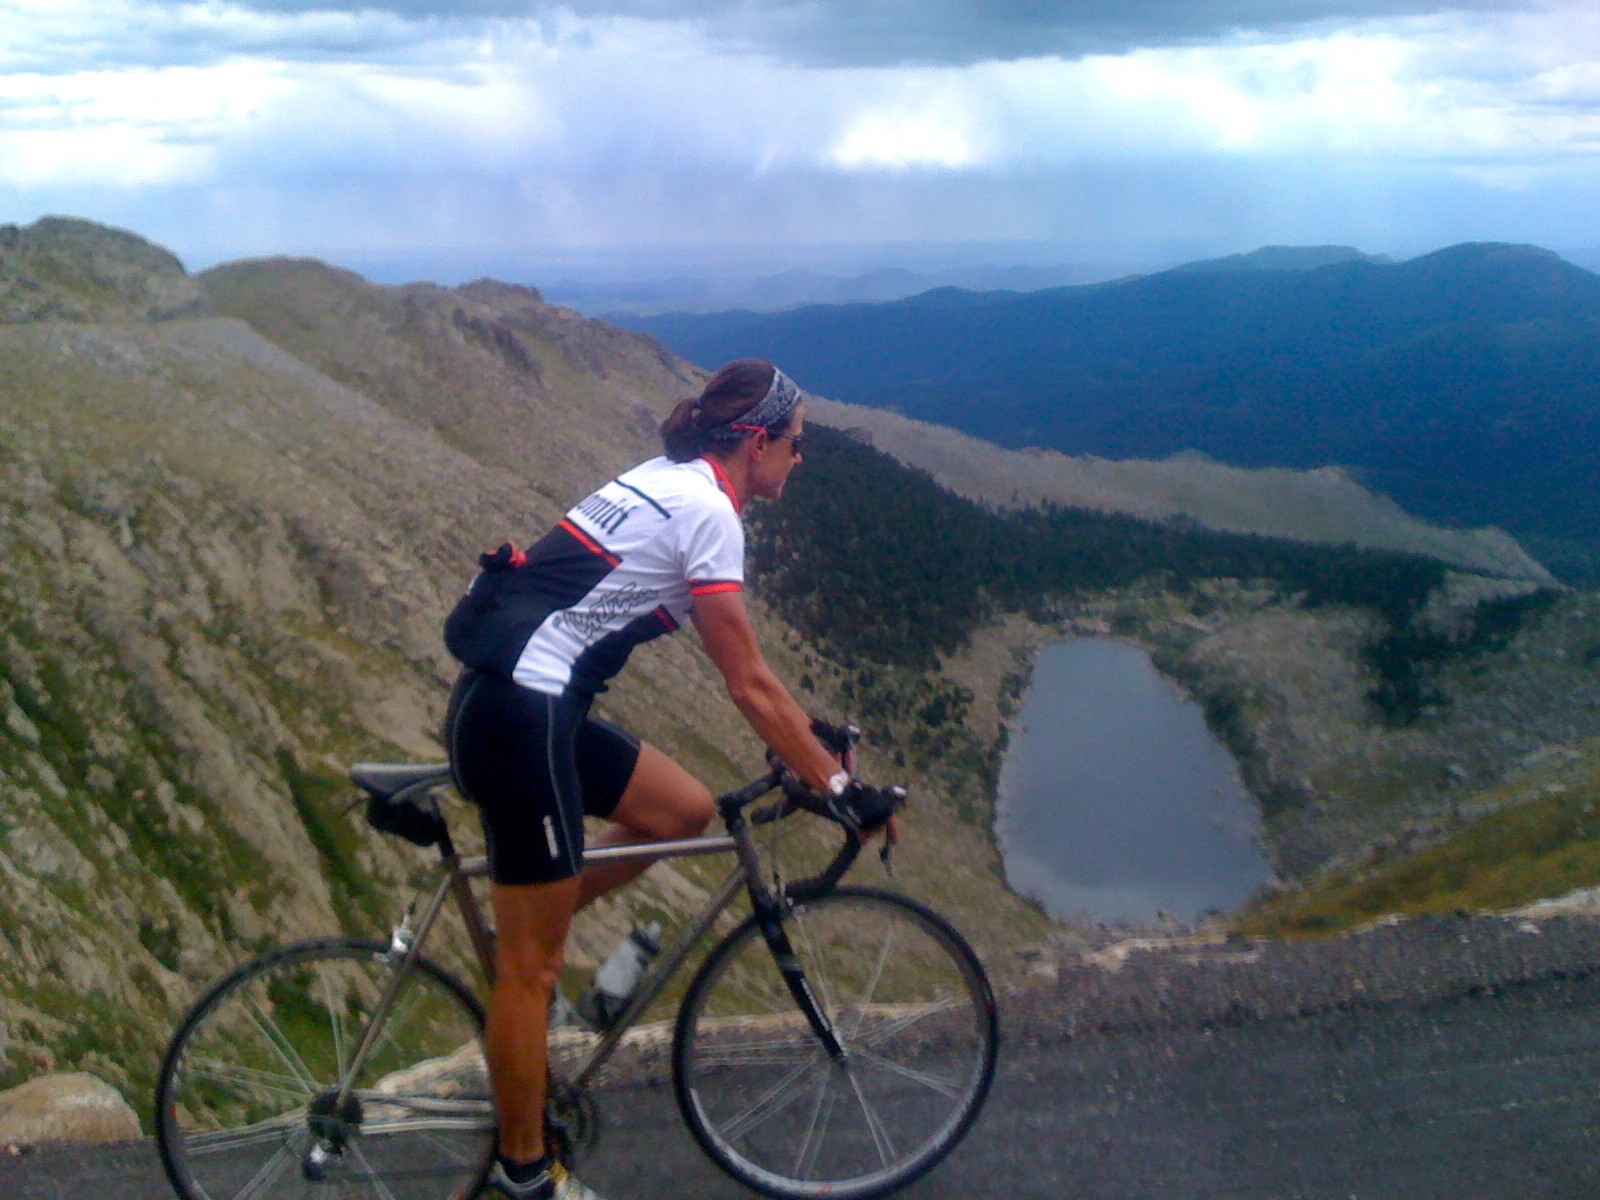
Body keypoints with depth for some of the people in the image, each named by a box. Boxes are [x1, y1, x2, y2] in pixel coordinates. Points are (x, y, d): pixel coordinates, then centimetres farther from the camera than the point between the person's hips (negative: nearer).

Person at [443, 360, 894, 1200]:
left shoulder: (667, 480, 15)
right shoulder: (707, 511, -13)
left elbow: (741, 670, 23)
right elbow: (749, 685, -10)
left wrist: (807, 740, 25)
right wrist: (837, 783, -3)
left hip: (510, 699, 9)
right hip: (521, 718, -9)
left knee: (686, 810, 13)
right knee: (533, 966, 3)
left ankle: (522, 934, 18)